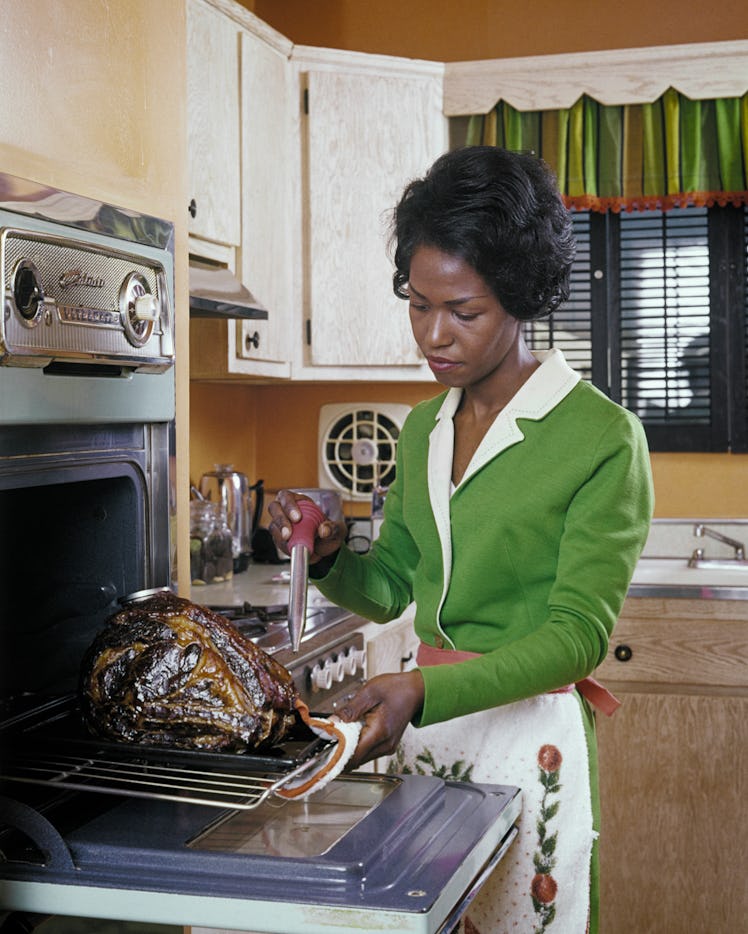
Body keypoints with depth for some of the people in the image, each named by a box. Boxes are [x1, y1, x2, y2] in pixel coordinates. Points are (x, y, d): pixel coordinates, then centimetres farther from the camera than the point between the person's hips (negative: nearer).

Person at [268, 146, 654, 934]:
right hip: (422, 724, 6)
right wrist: (329, 558, -9)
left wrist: (425, 693, -29)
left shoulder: (601, 438, -13)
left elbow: (579, 631, -17)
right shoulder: (423, 428, 8)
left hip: (528, 738, -5)